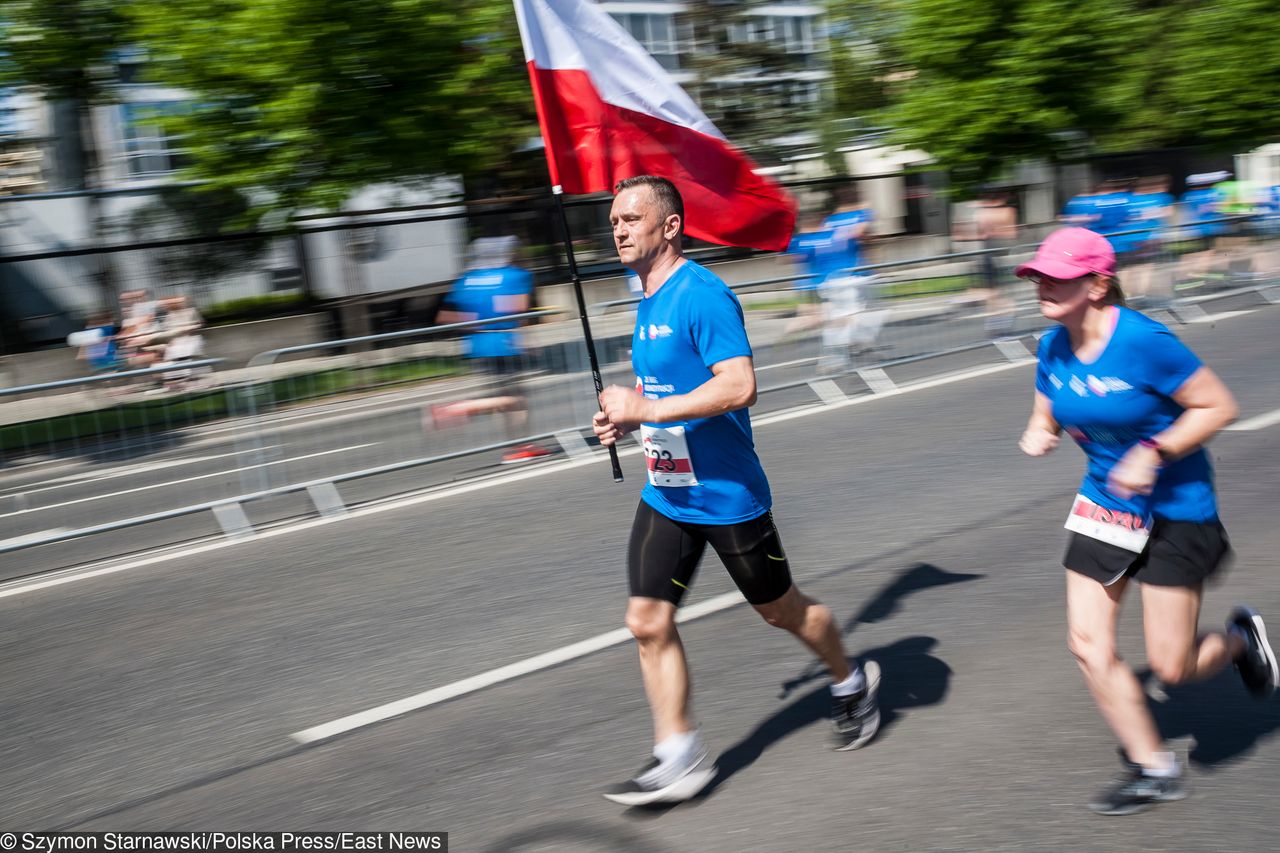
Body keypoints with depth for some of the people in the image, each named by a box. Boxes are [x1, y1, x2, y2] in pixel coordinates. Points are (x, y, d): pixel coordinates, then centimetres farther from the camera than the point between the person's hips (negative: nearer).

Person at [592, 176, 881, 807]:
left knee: (780, 609, 11)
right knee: (647, 622, 0)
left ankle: (852, 684, 38)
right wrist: (626, 418, 5)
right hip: (665, 494, 8)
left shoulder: (703, 295, -19)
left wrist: (646, 410, -29)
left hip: (726, 494, -8)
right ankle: (679, 759, 10)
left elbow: (738, 386, -29)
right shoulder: (649, 302, 10)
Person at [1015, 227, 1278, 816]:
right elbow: (1045, 417, 11)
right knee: (1088, 645, -1)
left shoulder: (1144, 342, -23)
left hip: (1174, 510, -6)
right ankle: (1153, 770, 17)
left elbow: (1218, 407, -17)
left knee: (1170, 668, -1)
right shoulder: (1054, 348, -3)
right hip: (1102, 503, 6)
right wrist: (1037, 436, -13)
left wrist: (1153, 452, -27)